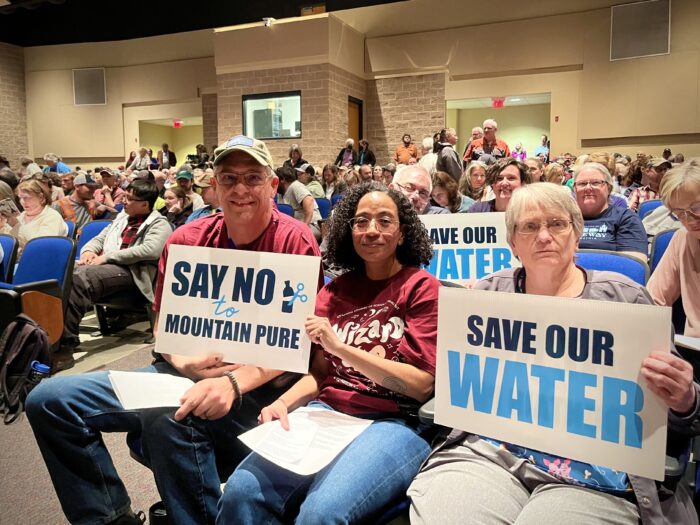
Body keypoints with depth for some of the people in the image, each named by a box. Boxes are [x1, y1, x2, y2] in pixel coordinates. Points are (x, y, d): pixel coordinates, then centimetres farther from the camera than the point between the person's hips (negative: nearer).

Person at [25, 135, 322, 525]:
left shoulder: (295, 240, -9)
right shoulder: (186, 240, 5)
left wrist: (235, 382, -28)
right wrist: (183, 362, -10)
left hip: (260, 385, -5)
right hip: (191, 374, 6)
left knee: (168, 418, -36)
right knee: (49, 400, -1)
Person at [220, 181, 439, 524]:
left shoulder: (422, 288, -1)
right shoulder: (335, 290, 13)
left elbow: (422, 384, -9)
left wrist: (341, 347, -14)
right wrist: (284, 402, -5)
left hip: (395, 422, -4)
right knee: (241, 492, -19)